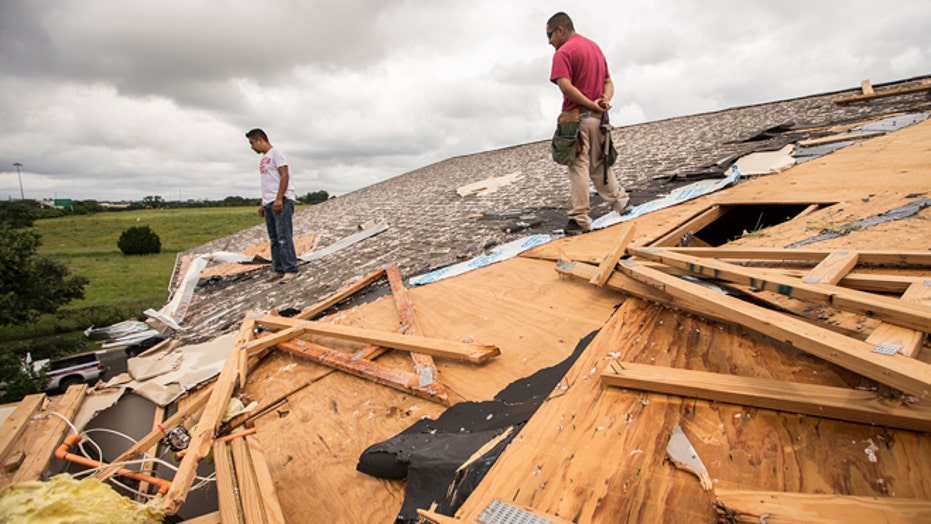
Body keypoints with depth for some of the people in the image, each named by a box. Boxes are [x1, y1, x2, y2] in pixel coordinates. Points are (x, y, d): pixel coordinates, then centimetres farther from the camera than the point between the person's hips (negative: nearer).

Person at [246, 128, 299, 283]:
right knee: (274, 239, 8)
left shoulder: (276, 153, -4)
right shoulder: (264, 158, 23)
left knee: (284, 237, -12)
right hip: (269, 203, 9)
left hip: (282, 201, -9)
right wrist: (262, 203, 21)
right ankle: (278, 270, 12)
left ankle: (291, 270, -10)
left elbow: (284, 176, -13)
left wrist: (279, 199, -20)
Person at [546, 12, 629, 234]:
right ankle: (620, 201, 22)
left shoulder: (563, 53, -7)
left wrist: (592, 105, -16)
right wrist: (605, 100, -2)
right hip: (599, 117, 8)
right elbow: (608, 82, 17)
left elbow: (566, 86, -21)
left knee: (579, 166, -6)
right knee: (599, 165, 19)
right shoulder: (595, 46, 20)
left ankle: (580, 219, -6)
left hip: (577, 117, -8)